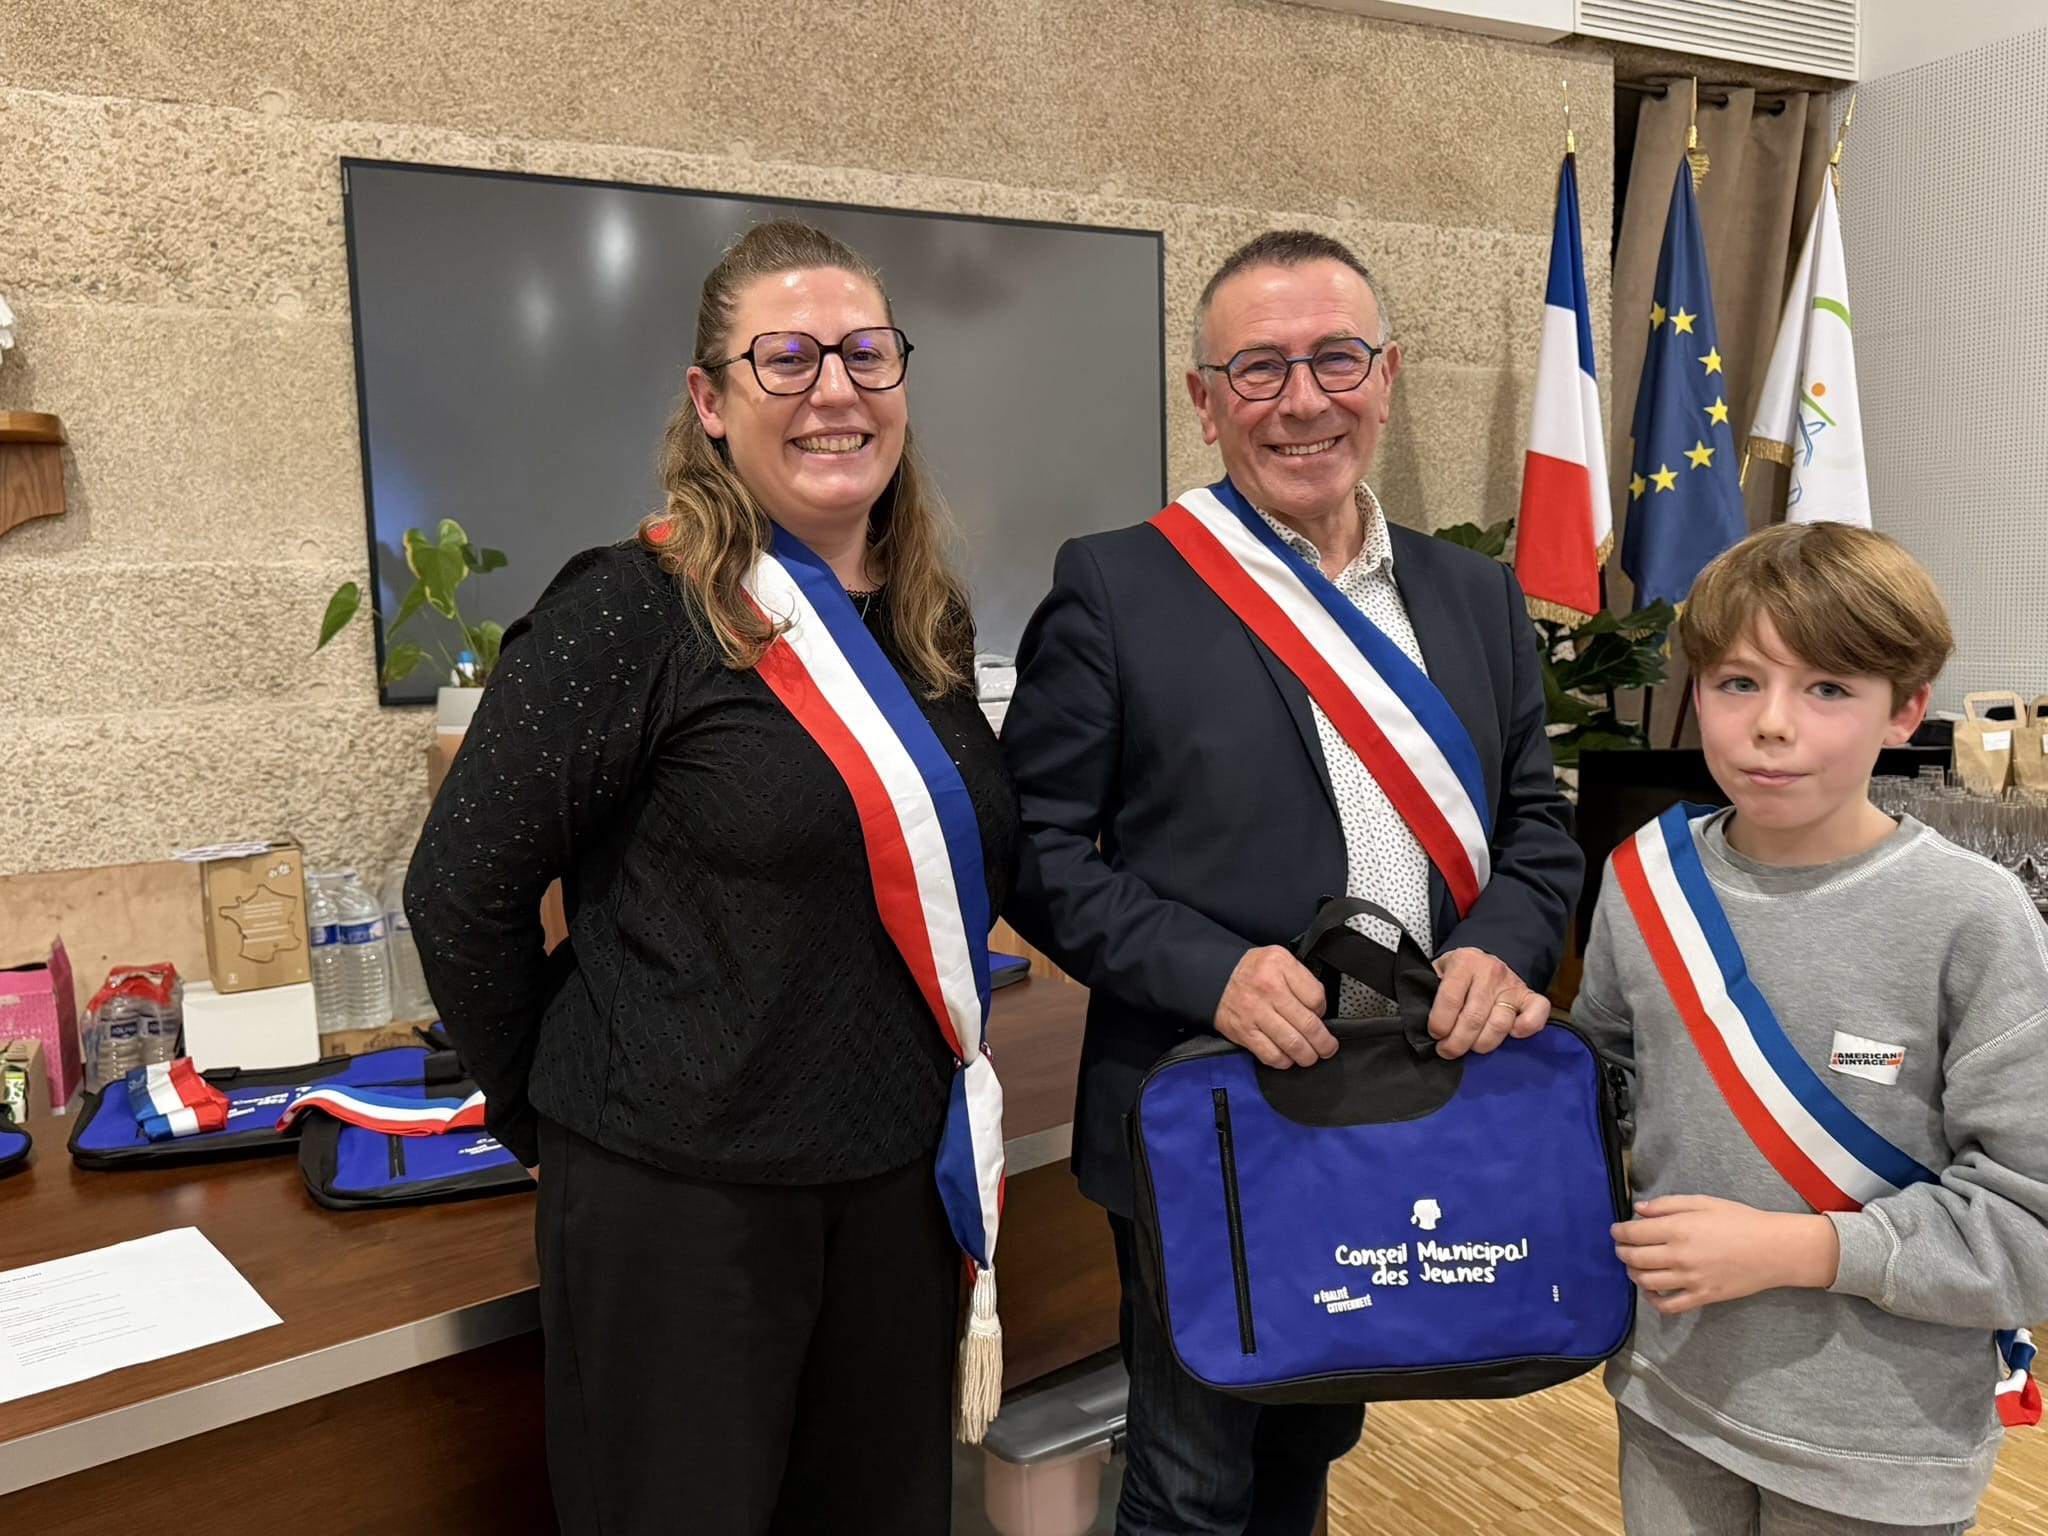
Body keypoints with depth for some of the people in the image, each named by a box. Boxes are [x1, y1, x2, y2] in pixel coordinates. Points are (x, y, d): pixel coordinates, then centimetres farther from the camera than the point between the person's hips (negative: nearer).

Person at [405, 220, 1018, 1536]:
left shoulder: (930, 621, 5)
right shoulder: (631, 613, -14)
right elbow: (464, 893, -10)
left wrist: (934, 1081, 11)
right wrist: (555, 1114, -2)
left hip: (904, 1179, 6)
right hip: (682, 1192, -6)